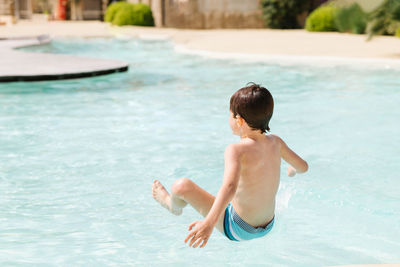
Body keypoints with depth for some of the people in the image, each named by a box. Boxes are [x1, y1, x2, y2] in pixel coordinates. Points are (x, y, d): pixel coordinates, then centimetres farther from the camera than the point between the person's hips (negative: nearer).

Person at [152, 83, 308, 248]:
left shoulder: (236, 151, -25)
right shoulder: (275, 142, -6)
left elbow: (230, 187, -43)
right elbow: (303, 166, 10)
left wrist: (209, 222, -53)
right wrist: (292, 171, 34)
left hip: (237, 229, -7)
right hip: (267, 227, 7)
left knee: (182, 186, -4)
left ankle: (174, 206, 31)